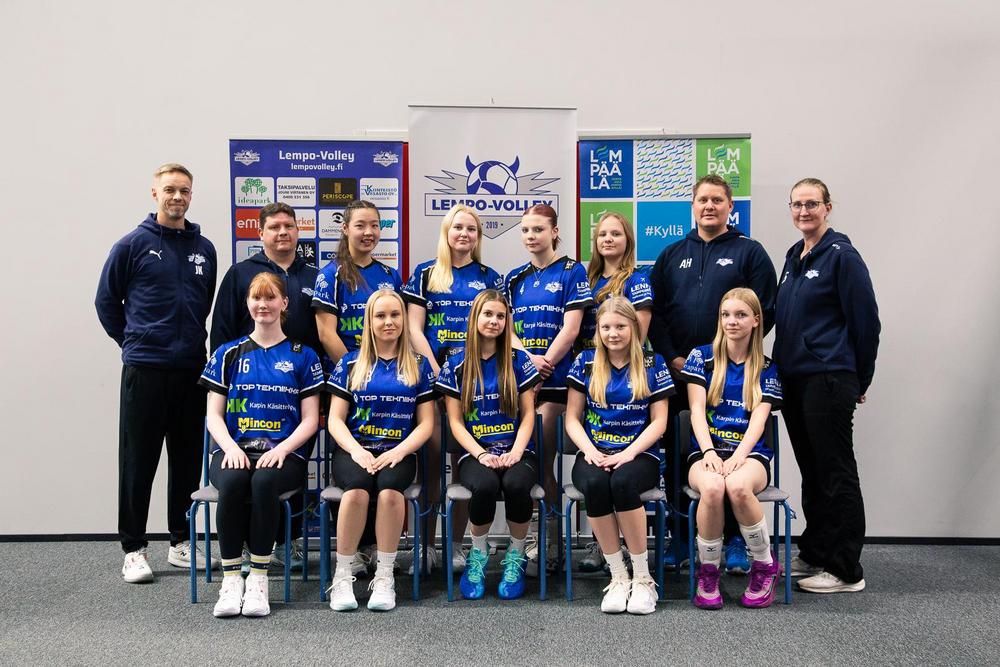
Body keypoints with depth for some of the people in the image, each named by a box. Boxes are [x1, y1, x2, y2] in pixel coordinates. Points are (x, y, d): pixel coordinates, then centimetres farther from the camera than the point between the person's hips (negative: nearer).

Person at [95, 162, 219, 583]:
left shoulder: (204, 249, 10)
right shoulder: (133, 245, -1)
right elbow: (106, 301, 5)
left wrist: (192, 340, 14)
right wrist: (131, 341, 7)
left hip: (192, 369, 4)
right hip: (144, 369, -4)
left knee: (187, 460, 9)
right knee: (139, 461, 2)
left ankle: (181, 543, 21)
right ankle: (134, 549, 11)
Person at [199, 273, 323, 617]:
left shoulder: (302, 356, 11)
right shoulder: (229, 354, 15)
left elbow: (310, 419, 6)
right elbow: (214, 414, 10)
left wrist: (281, 449, -12)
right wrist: (230, 447, -11)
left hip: (284, 453, -1)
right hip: (234, 450, 1)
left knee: (264, 482, -35)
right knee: (232, 482, -33)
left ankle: (258, 577, -22)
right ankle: (231, 579, -22)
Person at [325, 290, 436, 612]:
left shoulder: (419, 366, 12)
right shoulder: (351, 363, 11)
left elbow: (425, 423, 7)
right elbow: (335, 419, 7)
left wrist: (398, 452, -10)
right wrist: (356, 451, -12)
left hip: (399, 453, 0)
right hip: (353, 450, 0)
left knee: (389, 486, -34)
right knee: (358, 486, -33)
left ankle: (385, 576, -21)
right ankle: (342, 577, -19)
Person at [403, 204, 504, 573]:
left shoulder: (489, 277, 12)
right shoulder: (425, 274, 8)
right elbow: (414, 329, 2)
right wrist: (436, 370, -9)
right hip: (433, 377, -1)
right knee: (431, 460, -2)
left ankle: (457, 544, 13)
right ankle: (427, 545, 8)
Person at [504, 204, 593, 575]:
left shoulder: (572, 273, 0)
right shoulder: (515, 279, 15)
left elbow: (570, 329, -8)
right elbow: (506, 328, 7)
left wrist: (544, 363, -16)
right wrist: (529, 359, -10)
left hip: (556, 380, -5)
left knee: (539, 463, -6)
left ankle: (547, 547, 5)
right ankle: (547, 543, 17)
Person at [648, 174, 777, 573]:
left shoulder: (749, 253, 4)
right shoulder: (672, 255, 14)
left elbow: (764, 313, -3)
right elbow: (654, 311, 9)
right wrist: (672, 358, -4)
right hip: (678, 373, 3)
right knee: (676, 458, 6)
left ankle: (736, 541, 14)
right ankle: (681, 539, 17)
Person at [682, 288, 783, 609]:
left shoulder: (766, 369, 11)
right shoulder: (702, 356, 9)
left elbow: (758, 420, -1)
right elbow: (697, 410, 0)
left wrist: (737, 456, -19)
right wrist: (710, 453, -16)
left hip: (750, 452, 0)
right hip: (706, 450, 0)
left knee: (738, 486, -36)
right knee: (712, 488, -36)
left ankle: (765, 566, -10)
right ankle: (707, 571, -13)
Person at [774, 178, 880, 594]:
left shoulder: (841, 256, -9)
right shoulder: (794, 256, 14)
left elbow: (865, 321, -9)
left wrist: (860, 380, -4)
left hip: (829, 380, -8)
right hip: (794, 379, 8)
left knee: (836, 474, -1)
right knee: (811, 470, 16)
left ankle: (846, 571, 7)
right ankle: (814, 554, 27)